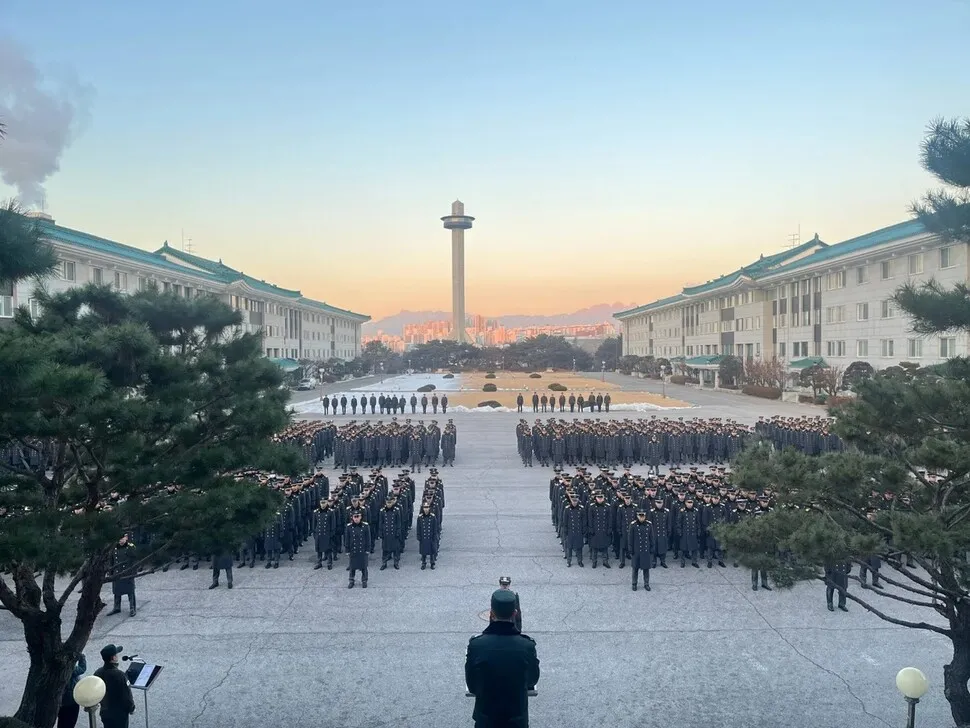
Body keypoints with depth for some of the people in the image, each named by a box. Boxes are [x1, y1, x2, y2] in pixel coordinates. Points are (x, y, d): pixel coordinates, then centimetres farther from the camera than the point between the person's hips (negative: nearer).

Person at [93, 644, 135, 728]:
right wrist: (131, 708, -2)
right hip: (119, 714, -6)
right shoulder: (119, 675, -29)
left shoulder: (97, 673, -8)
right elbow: (126, 695, -20)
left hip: (105, 713, 6)